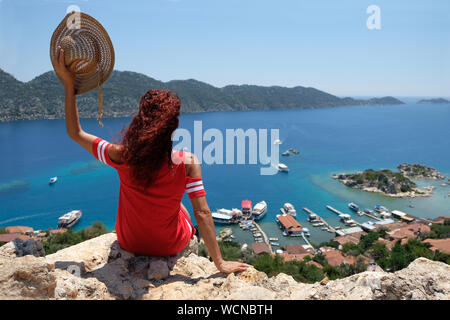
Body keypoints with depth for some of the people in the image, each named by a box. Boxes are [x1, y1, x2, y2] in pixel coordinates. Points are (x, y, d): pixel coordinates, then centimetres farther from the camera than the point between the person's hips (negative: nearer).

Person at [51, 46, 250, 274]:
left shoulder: (122, 156, -25)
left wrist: (68, 84, -8)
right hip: (172, 247, -1)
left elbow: (75, 133, -9)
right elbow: (202, 213, -25)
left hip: (129, 244, 1)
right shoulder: (188, 162, -28)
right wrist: (219, 262, -15)